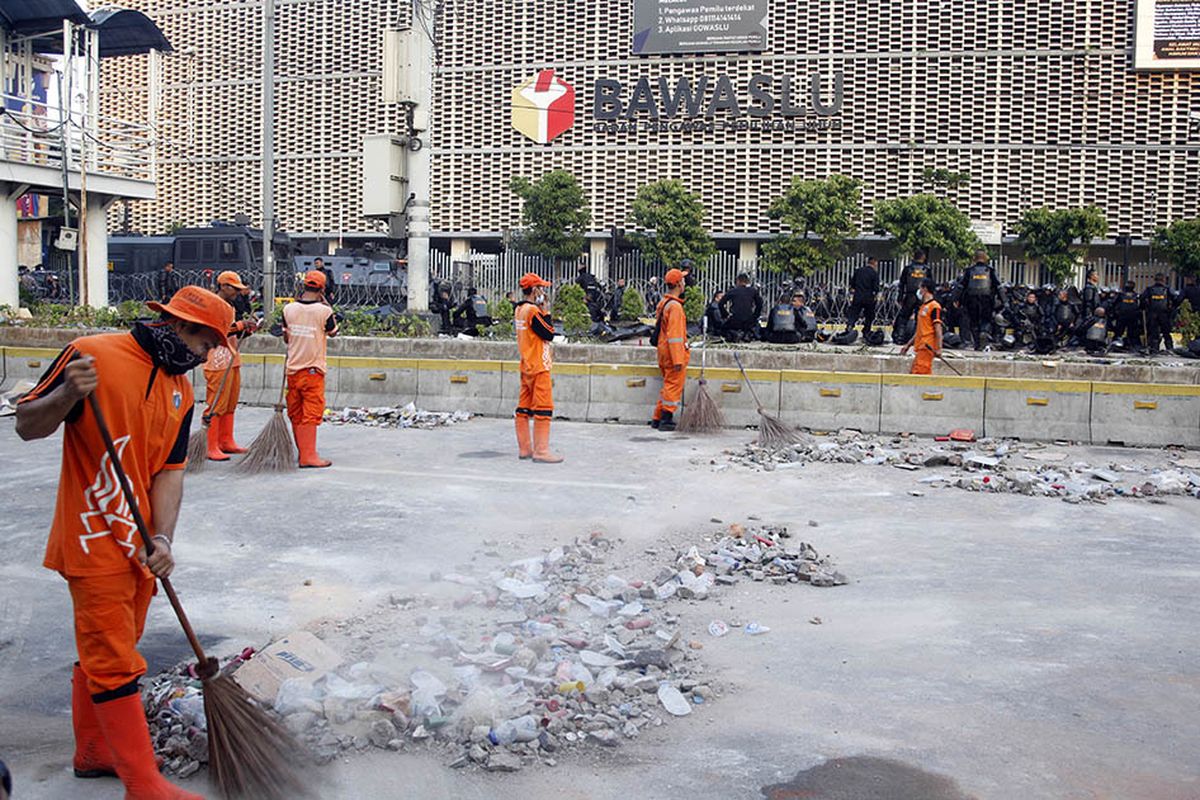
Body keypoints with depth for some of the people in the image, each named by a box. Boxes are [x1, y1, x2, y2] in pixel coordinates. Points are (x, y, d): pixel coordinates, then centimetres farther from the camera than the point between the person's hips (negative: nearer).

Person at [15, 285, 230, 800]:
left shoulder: (180, 389, 9)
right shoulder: (92, 355, -12)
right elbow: (27, 426, -9)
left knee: (104, 654, 19)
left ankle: (93, 752, 34)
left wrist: (162, 539, -8)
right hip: (95, 540, -7)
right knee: (115, 662, -3)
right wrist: (68, 395, -29)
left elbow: (169, 470, 5)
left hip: (140, 545, 7)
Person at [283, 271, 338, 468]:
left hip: (293, 368, 4)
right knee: (311, 413, -3)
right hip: (313, 370, -4)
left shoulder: (289, 309, -1)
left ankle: (302, 452, 22)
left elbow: (286, 338, 10)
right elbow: (333, 332, 6)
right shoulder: (324, 311, -13)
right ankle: (309, 457, -8)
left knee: (295, 414, 13)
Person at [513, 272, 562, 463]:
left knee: (524, 407, 10)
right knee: (543, 408, -6)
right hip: (539, 367, -9)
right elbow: (549, 334, -15)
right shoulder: (533, 310, -16)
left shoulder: (519, 310, 12)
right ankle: (541, 451, -7)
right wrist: (545, 311, -8)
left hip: (526, 366, 9)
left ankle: (524, 448, 15)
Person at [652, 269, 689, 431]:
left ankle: (658, 418, 21)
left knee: (668, 385, 18)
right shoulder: (675, 306, -19)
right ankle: (666, 420, 3)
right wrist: (678, 359, -23)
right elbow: (674, 335, -23)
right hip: (673, 352, -9)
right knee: (674, 386, -1)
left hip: (664, 350, 9)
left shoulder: (663, 303, 12)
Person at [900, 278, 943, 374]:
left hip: (927, 347, -10)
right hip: (919, 347, 10)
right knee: (913, 373, 7)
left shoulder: (934, 306, -9)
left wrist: (938, 348, -21)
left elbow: (938, 329, -15)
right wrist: (908, 344, 25)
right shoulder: (923, 306, 20)